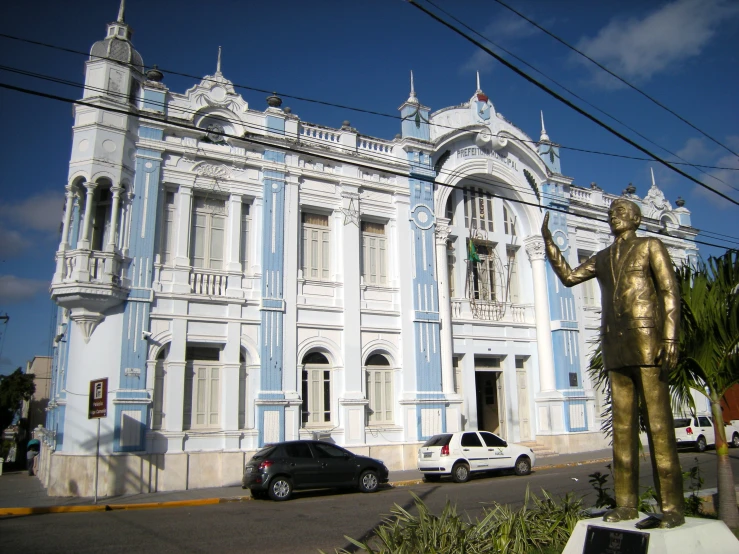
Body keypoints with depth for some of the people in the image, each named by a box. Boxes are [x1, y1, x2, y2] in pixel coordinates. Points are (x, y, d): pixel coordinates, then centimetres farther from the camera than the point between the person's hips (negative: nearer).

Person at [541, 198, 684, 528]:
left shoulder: (650, 246, 6)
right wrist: (548, 242, 10)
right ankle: (626, 503, 6)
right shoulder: (602, 258, 21)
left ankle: (672, 507, -3)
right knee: (622, 426, 3)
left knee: (658, 422, -7)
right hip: (615, 346, 5)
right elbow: (568, 277, 15)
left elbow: (670, 293, -2)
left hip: (646, 341, -5)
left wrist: (671, 338, -13)